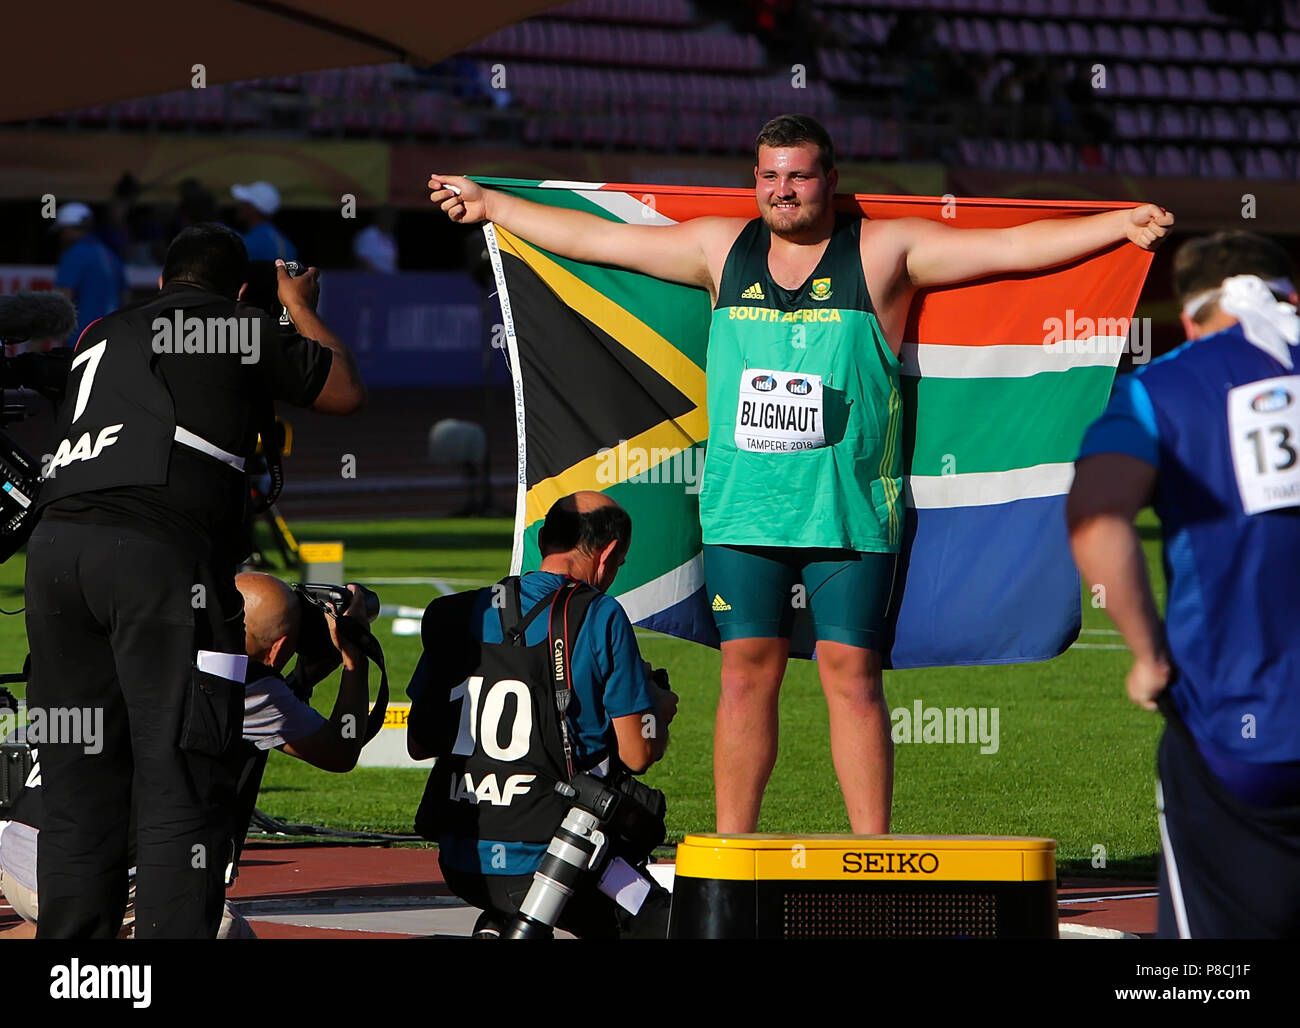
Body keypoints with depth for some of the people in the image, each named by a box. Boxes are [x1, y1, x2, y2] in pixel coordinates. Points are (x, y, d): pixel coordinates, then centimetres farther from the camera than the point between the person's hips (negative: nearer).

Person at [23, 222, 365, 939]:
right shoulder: (245, 328, 14)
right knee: (178, 790, -7)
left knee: (78, 798, 9)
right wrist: (301, 309, 45)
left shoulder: (99, 337, 27)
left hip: (55, 545, 5)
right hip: (163, 550, -5)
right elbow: (346, 392, 28)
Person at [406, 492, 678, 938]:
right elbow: (637, 754, -6)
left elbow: (418, 744, 13)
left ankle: (497, 927, 6)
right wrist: (658, 711, 17)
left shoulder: (456, 616, 6)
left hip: (461, 867, 6)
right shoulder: (601, 617, -8)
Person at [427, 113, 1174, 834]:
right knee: (747, 669, 3)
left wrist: (1119, 225, -14)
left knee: (852, 673, -5)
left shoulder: (885, 253, 1)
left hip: (850, 512, -3)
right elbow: (594, 238, 21)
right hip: (742, 507, 3)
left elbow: (1014, 247, -4)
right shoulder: (721, 249, 12)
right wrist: (493, 206, 27)